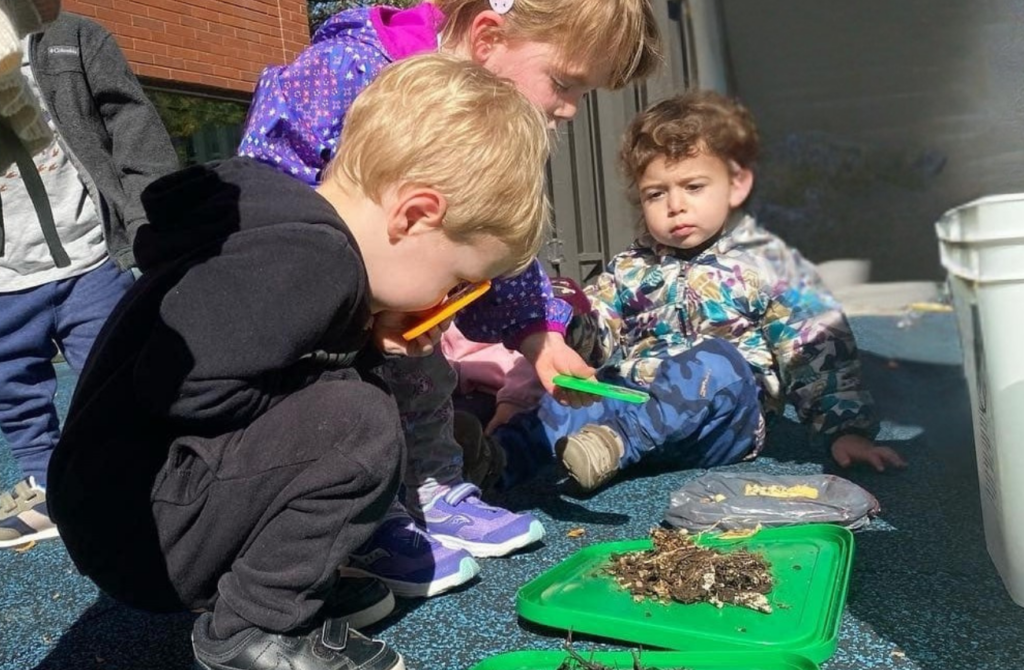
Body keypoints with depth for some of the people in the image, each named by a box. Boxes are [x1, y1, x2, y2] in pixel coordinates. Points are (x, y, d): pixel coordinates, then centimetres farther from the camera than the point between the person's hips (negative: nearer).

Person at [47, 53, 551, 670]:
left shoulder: (297, 228, 5)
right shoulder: (308, 259, -24)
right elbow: (182, 385, -29)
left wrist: (367, 338, -2)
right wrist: (341, 382, -16)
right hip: (135, 527, -10)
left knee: (357, 392, 9)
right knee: (359, 424, -23)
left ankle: (286, 580, 10)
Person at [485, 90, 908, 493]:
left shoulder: (766, 263, 7)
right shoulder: (631, 269, 17)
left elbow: (819, 351, 3)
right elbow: (595, 342, 12)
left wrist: (847, 430, -5)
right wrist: (571, 317, -10)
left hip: (724, 421, -3)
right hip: (632, 405, 3)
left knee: (718, 361, -34)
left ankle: (616, 439, -46)